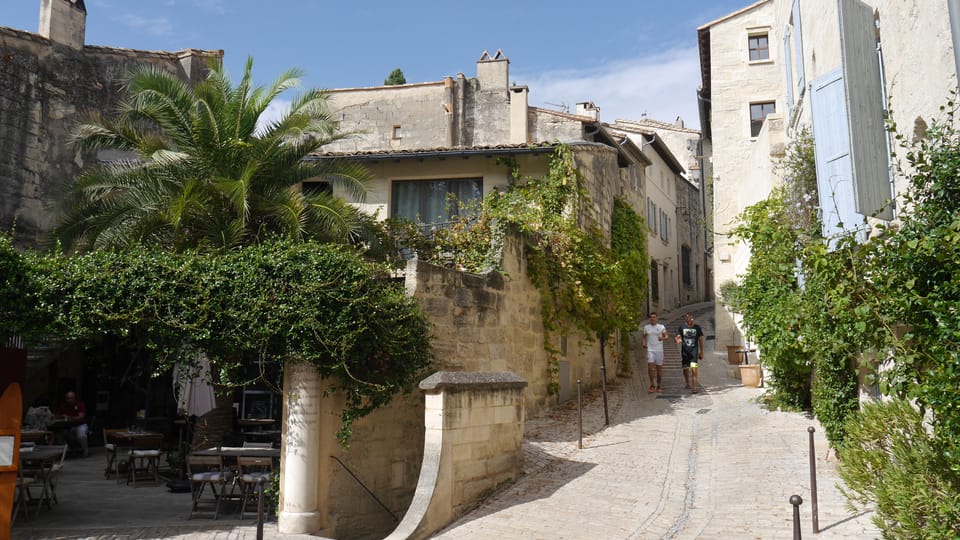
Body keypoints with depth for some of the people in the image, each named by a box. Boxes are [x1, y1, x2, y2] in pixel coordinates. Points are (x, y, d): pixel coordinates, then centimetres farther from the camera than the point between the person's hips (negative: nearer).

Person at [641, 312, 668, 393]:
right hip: (650, 350, 0)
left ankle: (659, 386, 19)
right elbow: (643, 337, 15)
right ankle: (652, 385, 2)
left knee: (659, 368, 6)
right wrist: (643, 343, -4)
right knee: (650, 367, -12)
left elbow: (666, 336, 6)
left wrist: (662, 338, -16)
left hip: (659, 350, 0)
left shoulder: (661, 327, 2)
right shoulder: (646, 327, 6)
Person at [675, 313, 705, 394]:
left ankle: (694, 387, -15)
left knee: (694, 369, -15)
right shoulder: (682, 327, 4)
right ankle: (687, 383, 35)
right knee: (685, 369, 10)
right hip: (685, 351, 2)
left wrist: (701, 352, 7)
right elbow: (678, 336, 3)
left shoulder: (697, 327, 2)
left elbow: (700, 340, 8)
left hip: (694, 350, -2)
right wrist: (678, 340, -22)